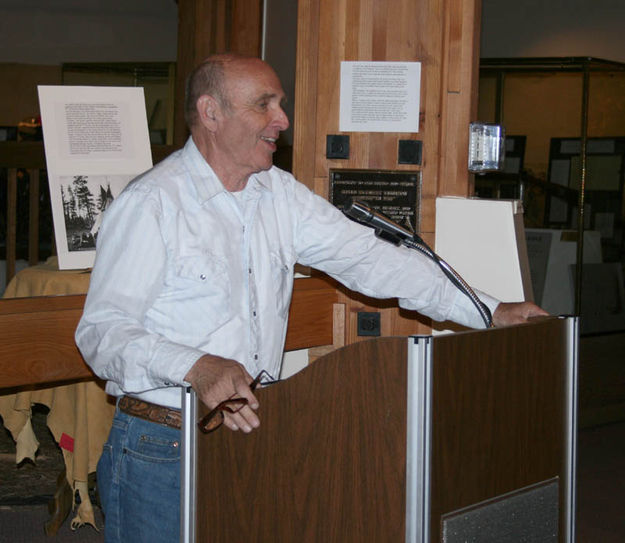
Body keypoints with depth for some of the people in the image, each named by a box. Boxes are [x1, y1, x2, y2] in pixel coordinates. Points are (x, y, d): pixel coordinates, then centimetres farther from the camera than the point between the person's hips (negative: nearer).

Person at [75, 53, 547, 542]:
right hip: (162, 454, -6)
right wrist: (195, 367, -37)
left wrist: (490, 312, 5)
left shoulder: (280, 194, 8)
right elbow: (104, 330, -19)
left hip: (251, 436, 6)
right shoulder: (150, 203, -12)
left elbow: (369, 258, 9)